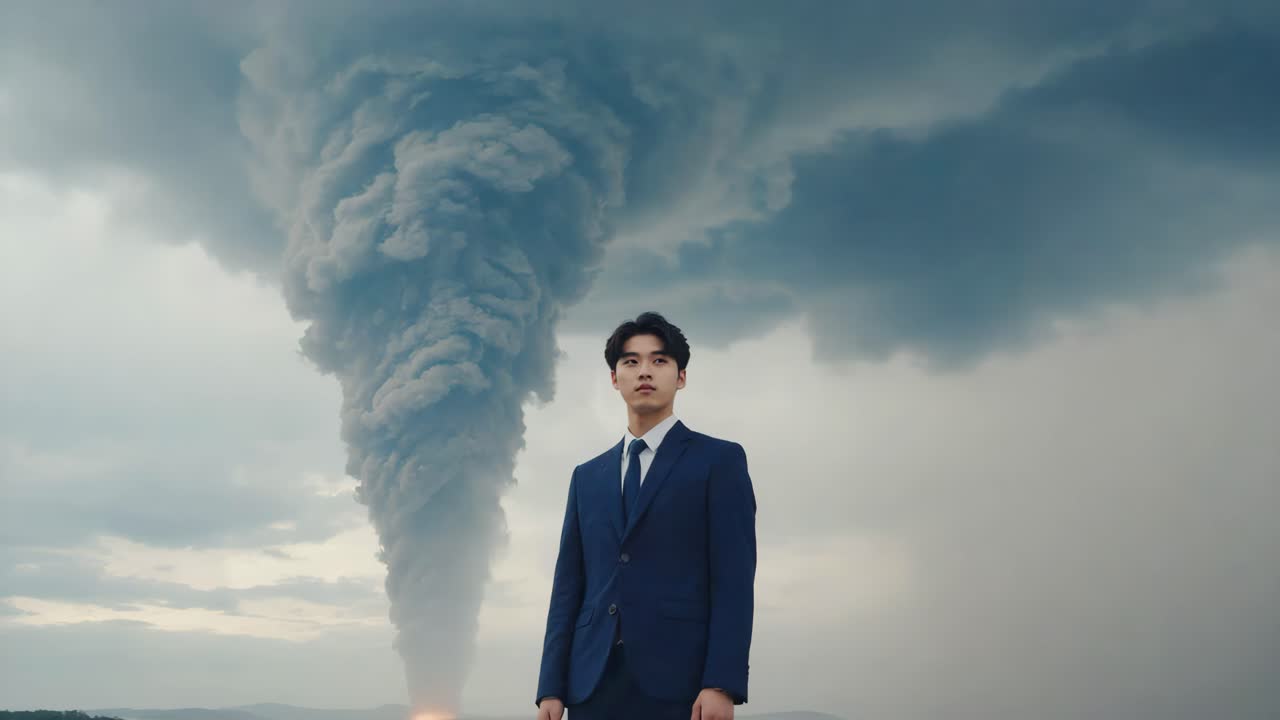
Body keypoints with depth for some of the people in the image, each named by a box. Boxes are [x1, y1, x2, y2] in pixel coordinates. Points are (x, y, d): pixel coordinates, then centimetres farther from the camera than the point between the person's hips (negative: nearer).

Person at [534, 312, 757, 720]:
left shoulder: (720, 461, 5)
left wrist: (722, 685, -14)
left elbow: (733, 580, -4)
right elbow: (569, 584, 14)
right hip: (593, 684, 4)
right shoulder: (587, 477, 19)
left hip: (679, 682, -4)